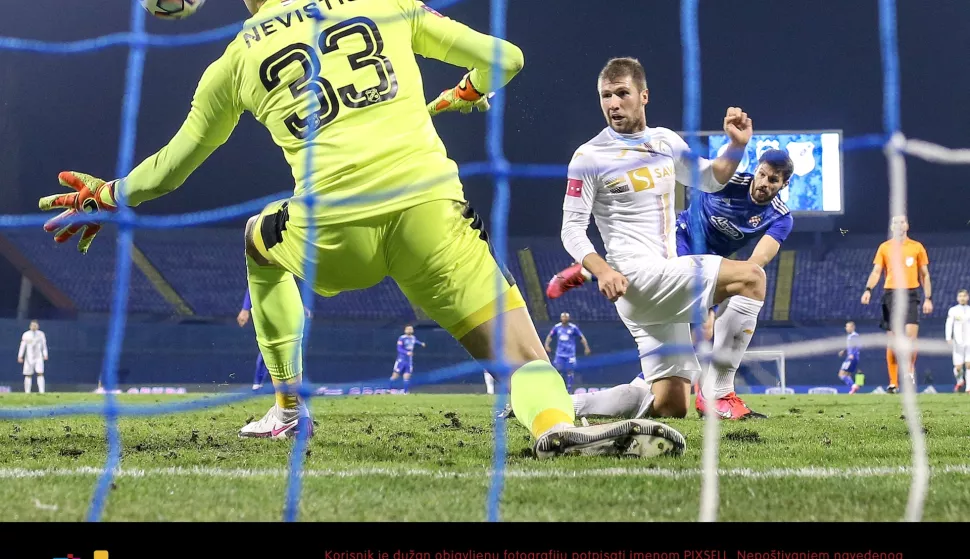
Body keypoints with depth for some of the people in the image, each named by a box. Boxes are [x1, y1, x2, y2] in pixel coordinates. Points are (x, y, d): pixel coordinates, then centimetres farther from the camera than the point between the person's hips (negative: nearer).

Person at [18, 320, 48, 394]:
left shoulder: (41, 334, 7)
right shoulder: (26, 335, 1)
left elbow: (44, 345, 8)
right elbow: (22, 346, -1)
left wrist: (45, 355, -2)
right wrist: (20, 356, -7)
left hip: (39, 357, 1)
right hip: (29, 357, -1)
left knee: (40, 374, -10)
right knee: (28, 375, 1)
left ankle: (42, 392, -15)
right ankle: (27, 392, 6)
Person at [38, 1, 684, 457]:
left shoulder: (235, 61, 20)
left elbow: (171, 167, 31)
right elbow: (503, 58, 21)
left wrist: (107, 197, 49)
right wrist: (468, 92, 44)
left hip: (333, 231, 1)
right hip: (430, 207, -1)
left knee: (262, 242, 35)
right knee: (521, 354, 1)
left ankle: (290, 407, 31)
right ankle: (556, 423, -35)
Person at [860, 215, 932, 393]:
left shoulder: (917, 247, 8)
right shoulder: (884, 247, 9)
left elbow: (924, 275, 11)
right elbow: (876, 272, 4)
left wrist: (928, 298, 4)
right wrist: (868, 289, -13)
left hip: (910, 294, -1)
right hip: (890, 294, 1)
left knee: (911, 334, -19)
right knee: (892, 340, 0)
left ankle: (910, 369, 3)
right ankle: (893, 382, 5)